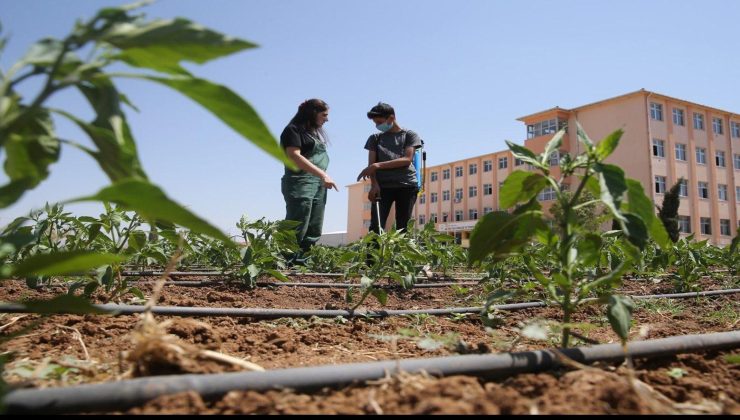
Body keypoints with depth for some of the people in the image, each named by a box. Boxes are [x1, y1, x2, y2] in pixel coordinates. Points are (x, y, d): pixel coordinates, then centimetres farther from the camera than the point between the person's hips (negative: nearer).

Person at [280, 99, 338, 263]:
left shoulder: (316, 132, 23)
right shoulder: (294, 129, -2)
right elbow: (294, 157, -16)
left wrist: (324, 178, 8)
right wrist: (323, 175, -22)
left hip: (319, 186, 8)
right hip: (300, 184, -8)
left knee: (314, 231, 3)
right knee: (296, 231, -12)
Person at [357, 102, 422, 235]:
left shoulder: (410, 135, 9)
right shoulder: (375, 138, 17)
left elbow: (407, 160, -5)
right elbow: (371, 164, 7)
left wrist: (378, 165, -13)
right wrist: (374, 184, -13)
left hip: (407, 185, -1)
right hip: (382, 186, 2)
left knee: (403, 227, -4)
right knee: (376, 226, -11)